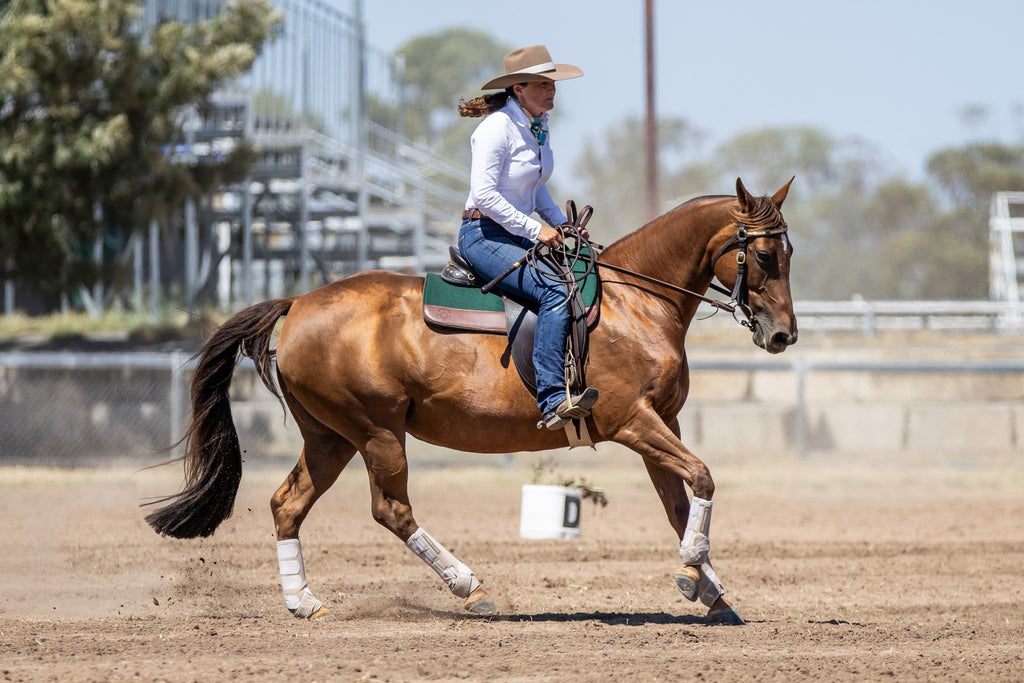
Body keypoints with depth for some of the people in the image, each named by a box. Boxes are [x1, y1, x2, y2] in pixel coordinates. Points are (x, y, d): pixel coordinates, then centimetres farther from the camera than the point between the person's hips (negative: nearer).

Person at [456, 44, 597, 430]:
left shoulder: (538, 127, 11)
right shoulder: (498, 127, -16)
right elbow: (484, 193, -22)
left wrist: (561, 223, 9)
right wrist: (535, 230, -21)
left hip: (518, 236, 10)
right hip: (483, 235, -10)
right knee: (556, 293, -27)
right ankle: (552, 401, -34)